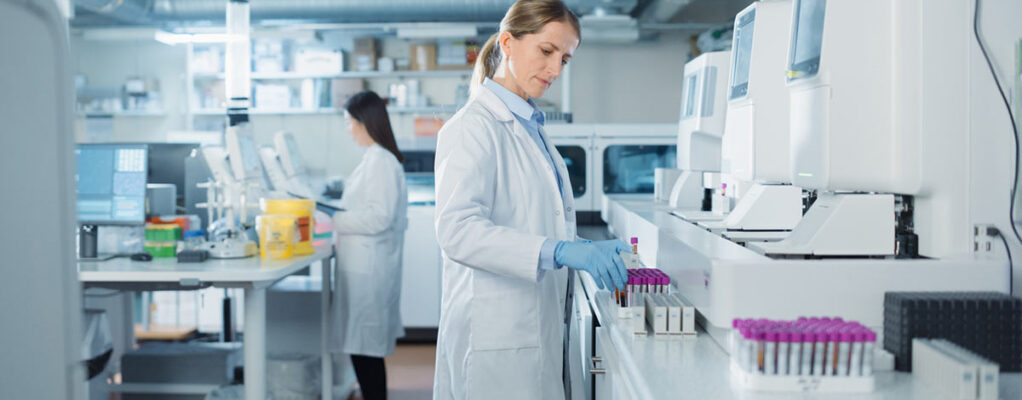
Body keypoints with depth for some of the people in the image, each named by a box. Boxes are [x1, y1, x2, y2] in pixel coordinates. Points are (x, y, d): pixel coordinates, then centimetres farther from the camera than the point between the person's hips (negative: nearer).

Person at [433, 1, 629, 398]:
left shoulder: (530, 126, 17)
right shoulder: (473, 126, -12)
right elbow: (458, 229, -26)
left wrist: (591, 252, 6)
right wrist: (559, 251, -34)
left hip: (537, 324, 9)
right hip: (494, 332, -9)